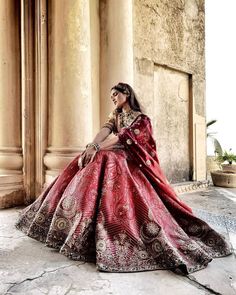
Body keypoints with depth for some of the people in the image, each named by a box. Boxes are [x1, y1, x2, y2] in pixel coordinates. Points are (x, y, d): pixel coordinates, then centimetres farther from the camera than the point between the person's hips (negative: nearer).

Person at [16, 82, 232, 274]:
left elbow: (121, 137, -16)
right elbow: (104, 132, -3)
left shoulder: (142, 119, -2)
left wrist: (96, 148, -25)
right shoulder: (115, 115, 17)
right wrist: (91, 147, -22)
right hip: (112, 157, 6)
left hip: (130, 161, -6)